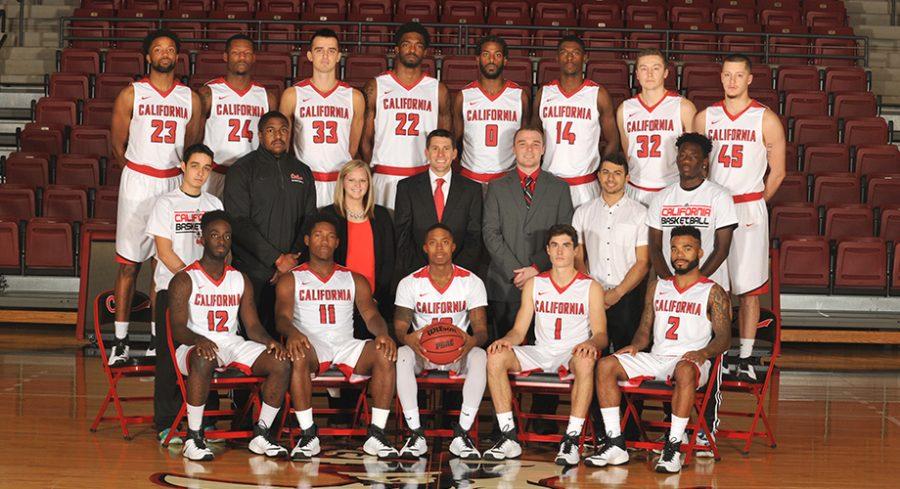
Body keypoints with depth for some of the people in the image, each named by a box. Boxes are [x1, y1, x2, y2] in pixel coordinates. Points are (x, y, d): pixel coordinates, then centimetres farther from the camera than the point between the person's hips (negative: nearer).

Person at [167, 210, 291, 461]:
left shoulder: (240, 280, 15)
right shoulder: (184, 280, -1)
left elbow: (253, 326, 11)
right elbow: (177, 328, -12)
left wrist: (270, 341, -12)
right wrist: (198, 340, -34)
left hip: (233, 344, 5)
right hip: (198, 346, -5)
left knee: (282, 363, -18)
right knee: (204, 360, -41)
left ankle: (261, 434, -9)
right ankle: (193, 437, -31)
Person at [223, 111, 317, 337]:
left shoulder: (302, 172, 15)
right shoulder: (242, 170, 1)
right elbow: (239, 223, -8)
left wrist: (294, 257, -6)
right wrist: (277, 259, -11)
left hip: (291, 272, 4)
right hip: (252, 272, -4)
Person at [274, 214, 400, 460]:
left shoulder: (355, 280, 19)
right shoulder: (290, 280, 12)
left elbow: (371, 314, 7)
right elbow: (282, 316, -3)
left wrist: (383, 334, -18)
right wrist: (293, 333, -28)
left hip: (346, 346, 2)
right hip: (310, 346, -2)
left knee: (385, 354, -28)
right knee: (298, 356, -39)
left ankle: (376, 435, -27)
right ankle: (308, 435, -33)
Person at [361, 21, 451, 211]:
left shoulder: (438, 90, 9)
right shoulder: (375, 87, 6)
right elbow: (365, 139, 7)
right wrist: (369, 175, 2)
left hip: (425, 177, 1)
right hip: (385, 178, -1)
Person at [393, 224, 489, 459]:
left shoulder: (472, 282, -3)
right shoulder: (410, 283, -2)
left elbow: (481, 330, -9)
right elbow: (399, 327, -7)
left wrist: (472, 341, -35)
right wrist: (407, 339, -34)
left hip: (459, 352, 0)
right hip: (421, 351, 0)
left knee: (480, 357, -33)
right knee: (401, 355, -33)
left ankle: (462, 433, -31)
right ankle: (416, 433, -29)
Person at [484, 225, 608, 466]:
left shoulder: (591, 287, 4)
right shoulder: (534, 284, 12)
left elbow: (601, 334, -2)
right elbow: (519, 331, 9)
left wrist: (592, 343, -27)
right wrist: (506, 340, -15)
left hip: (572, 354, -3)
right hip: (540, 354, 3)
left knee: (585, 361, -39)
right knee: (496, 357, -23)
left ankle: (571, 440, -38)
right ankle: (509, 438, -24)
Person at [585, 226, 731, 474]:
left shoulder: (713, 292, 6)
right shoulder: (657, 288, 20)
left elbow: (723, 338, -2)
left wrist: (703, 352, -23)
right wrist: (636, 345, -3)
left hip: (689, 361, -5)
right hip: (656, 358, 5)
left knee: (685, 370, -41)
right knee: (605, 365, -17)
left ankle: (673, 447, -37)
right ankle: (615, 444, -21)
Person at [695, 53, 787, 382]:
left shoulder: (767, 120, -2)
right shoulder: (705, 118, 6)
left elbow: (777, 172, 4)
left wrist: (753, 204, 9)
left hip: (749, 210, -2)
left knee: (748, 287, -1)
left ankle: (745, 358, 6)